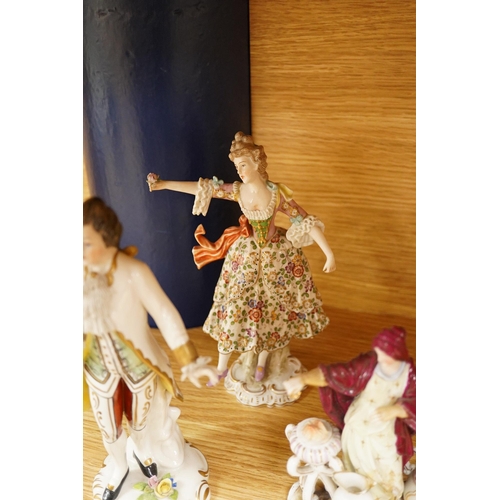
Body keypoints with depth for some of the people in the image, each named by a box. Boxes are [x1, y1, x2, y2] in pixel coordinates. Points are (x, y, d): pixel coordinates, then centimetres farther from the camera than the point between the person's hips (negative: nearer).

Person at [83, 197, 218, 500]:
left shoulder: (134, 273, -29)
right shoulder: (84, 273, -17)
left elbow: (166, 315, -24)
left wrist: (190, 362, -23)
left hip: (139, 362, -2)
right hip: (99, 367, 3)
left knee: (140, 418, 25)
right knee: (109, 427, 22)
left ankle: (143, 452, 61)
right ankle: (119, 467, 56)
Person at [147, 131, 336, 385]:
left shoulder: (277, 193, -20)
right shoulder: (237, 191, -12)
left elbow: (307, 222, -19)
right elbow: (201, 188, -9)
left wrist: (329, 253, -22)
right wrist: (163, 184, -12)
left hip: (275, 255, -2)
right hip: (246, 255, 2)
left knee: (270, 307, 10)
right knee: (233, 306, 7)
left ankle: (261, 362, 35)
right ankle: (222, 366, 26)